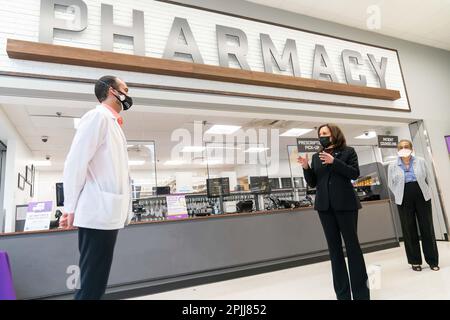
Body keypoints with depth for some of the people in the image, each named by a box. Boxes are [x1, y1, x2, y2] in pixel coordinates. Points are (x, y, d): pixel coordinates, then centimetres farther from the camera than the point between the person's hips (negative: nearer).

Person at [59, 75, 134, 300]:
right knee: (91, 285, 0)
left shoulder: (112, 122, 20)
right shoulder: (98, 116, -7)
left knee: (96, 283, 16)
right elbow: (75, 162, -14)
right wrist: (70, 209, -11)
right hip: (97, 214, -9)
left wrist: (123, 210, 15)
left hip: (108, 214, 9)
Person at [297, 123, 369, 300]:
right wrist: (306, 167, -6)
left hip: (345, 204, -3)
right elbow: (312, 183, 10)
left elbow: (354, 173, -7)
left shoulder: (348, 151, 5)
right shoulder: (316, 156, 13)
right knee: (334, 248, 6)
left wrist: (334, 161, -16)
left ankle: (361, 293, 15)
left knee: (352, 245, 2)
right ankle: (342, 294, 15)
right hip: (325, 206, 3)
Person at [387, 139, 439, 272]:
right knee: (409, 231, 5)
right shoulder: (392, 166, 1)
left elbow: (427, 178, 12)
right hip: (404, 200, -1)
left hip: (422, 197, 1)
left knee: (427, 228, 4)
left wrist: (424, 192, 9)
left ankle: (432, 260, 17)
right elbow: (391, 184, 7)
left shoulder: (421, 161, 4)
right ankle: (415, 261, 16)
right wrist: (401, 196, 4)